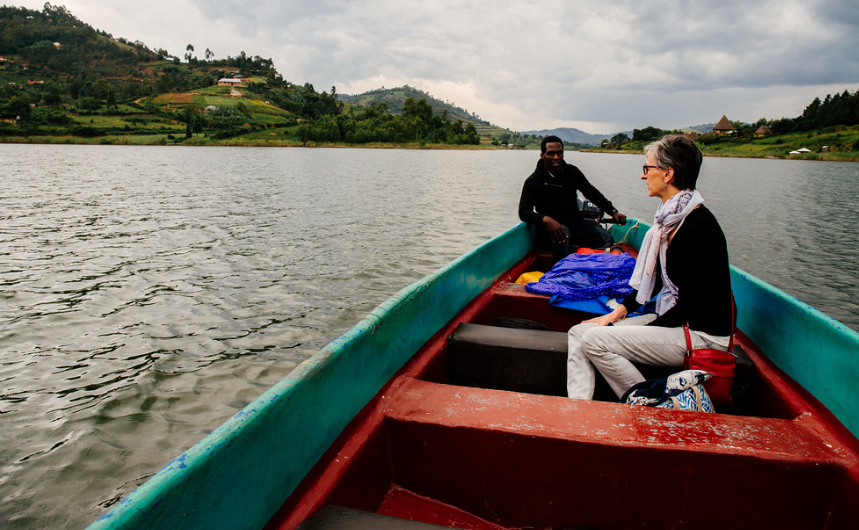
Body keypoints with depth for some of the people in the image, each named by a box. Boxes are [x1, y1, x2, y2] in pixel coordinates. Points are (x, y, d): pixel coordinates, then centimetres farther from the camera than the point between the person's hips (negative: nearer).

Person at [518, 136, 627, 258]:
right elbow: (524, 211, -14)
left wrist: (613, 212, 13)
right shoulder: (533, 181, -5)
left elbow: (592, 193, 22)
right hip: (551, 226, -5)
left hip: (575, 222, 6)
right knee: (562, 234, -39)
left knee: (606, 238, -16)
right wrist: (545, 220, -33)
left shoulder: (572, 172, 10)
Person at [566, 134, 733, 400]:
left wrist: (640, 333, -15)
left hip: (703, 335, -9)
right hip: (671, 319, 9)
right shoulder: (671, 216, 7)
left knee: (595, 340, -20)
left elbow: (690, 305, -20)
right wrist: (619, 311, 6)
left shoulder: (698, 225, -20)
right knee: (579, 332, -3)